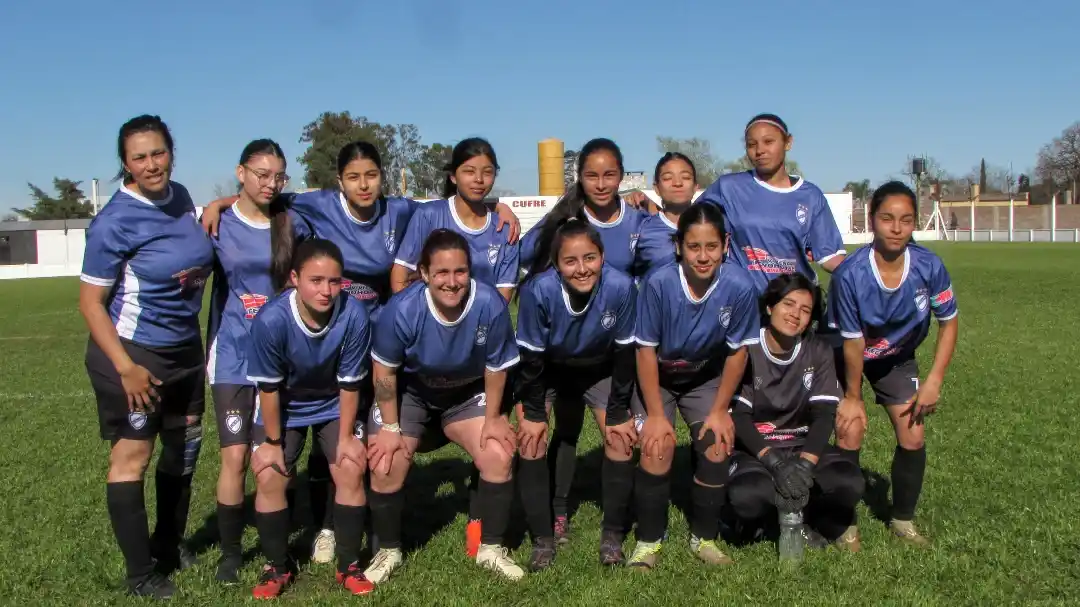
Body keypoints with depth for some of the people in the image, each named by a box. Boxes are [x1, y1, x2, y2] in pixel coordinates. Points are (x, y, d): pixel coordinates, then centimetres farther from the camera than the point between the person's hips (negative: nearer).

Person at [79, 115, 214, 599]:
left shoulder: (180, 196, 0)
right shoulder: (114, 222, -19)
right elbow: (90, 302, -16)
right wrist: (125, 367, -22)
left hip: (185, 347, 8)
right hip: (133, 351, -7)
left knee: (184, 447, 17)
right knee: (131, 457, 0)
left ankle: (168, 546, 37)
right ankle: (140, 573, 14)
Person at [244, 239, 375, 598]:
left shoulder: (354, 316, -32)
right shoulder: (271, 320, -33)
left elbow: (350, 384, -18)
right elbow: (269, 387, -19)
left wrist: (346, 437, -11)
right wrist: (273, 442, -11)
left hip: (336, 405, 0)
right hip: (284, 407, 0)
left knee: (351, 471, -9)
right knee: (268, 478, -8)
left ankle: (349, 566, 10)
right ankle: (278, 567, 15)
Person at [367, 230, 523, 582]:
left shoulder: (490, 305, -31)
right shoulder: (402, 309, -32)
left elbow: (495, 367, -14)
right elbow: (385, 371, -16)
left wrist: (493, 418, -7)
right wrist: (390, 426, -11)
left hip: (468, 391, 1)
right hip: (409, 391, -1)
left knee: (499, 456, -11)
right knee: (386, 467, -10)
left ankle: (491, 549, 12)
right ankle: (388, 552, 18)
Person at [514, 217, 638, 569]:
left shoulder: (621, 288, -33)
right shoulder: (539, 291, -35)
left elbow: (624, 353, -19)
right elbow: (531, 356, -21)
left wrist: (618, 412, -13)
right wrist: (533, 412, -14)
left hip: (600, 370, 1)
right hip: (548, 371, 0)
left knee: (620, 439, -10)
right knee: (531, 440, -12)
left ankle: (613, 535, 7)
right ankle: (543, 537, 3)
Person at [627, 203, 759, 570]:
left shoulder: (739, 287, -26)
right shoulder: (658, 284, -31)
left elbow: (737, 351, -12)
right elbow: (646, 350, -20)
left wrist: (720, 411, -8)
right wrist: (656, 415, -18)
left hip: (706, 378, 2)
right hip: (656, 377, -2)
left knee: (717, 445, -10)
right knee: (657, 446, -16)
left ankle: (704, 538, 13)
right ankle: (649, 541, 3)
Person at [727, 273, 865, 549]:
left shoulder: (819, 352, 0)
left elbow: (825, 413, -8)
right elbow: (737, 416, -15)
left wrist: (805, 463, -26)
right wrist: (773, 461, -29)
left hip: (802, 445, 3)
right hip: (753, 447, -3)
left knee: (849, 482, -26)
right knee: (747, 495, -35)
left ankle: (811, 527, 5)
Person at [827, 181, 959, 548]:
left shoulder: (930, 267, -24)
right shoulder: (850, 275, -33)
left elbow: (949, 322, -8)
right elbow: (852, 342, -23)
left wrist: (934, 381, -13)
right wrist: (853, 396, -12)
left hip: (898, 358, 3)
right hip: (846, 358, -3)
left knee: (913, 437, -2)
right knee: (850, 432, -12)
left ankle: (903, 521, 20)